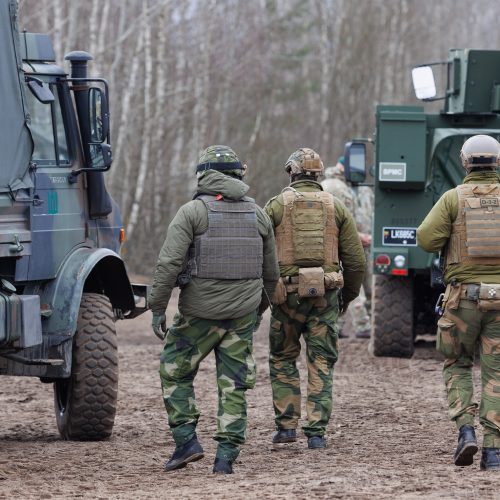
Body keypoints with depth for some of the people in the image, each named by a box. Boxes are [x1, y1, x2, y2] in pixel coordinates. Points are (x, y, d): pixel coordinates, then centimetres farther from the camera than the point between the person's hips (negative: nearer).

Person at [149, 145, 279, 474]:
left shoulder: (192, 212, -7)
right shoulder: (258, 215, 7)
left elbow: (169, 264, -14)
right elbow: (271, 272, 14)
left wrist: (157, 309, -8)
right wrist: (259, 308, 28)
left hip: (200, 311, -3)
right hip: (243, 313, 3)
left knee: (175, 372, 13)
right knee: (234, 385, 6)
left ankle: (187, 441, 3)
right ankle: (226, 456, 1)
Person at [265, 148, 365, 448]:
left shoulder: (277, 206, 1)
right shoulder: (336, 208, 7)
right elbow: (356, 259, 6)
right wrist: (349, 295, 19)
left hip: (287, 294, -1)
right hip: (325, 296, 1)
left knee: (283, 359, 13)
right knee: (321, 364, 5)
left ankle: (287, 426, 9)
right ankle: (317, 432, 0)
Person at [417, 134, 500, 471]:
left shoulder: (454, 198, -1)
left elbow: (426, 238, -11)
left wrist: (449, 242, 11)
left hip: (464, 295, -1)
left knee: (457, 366, 16)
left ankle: (466, 431, -4)